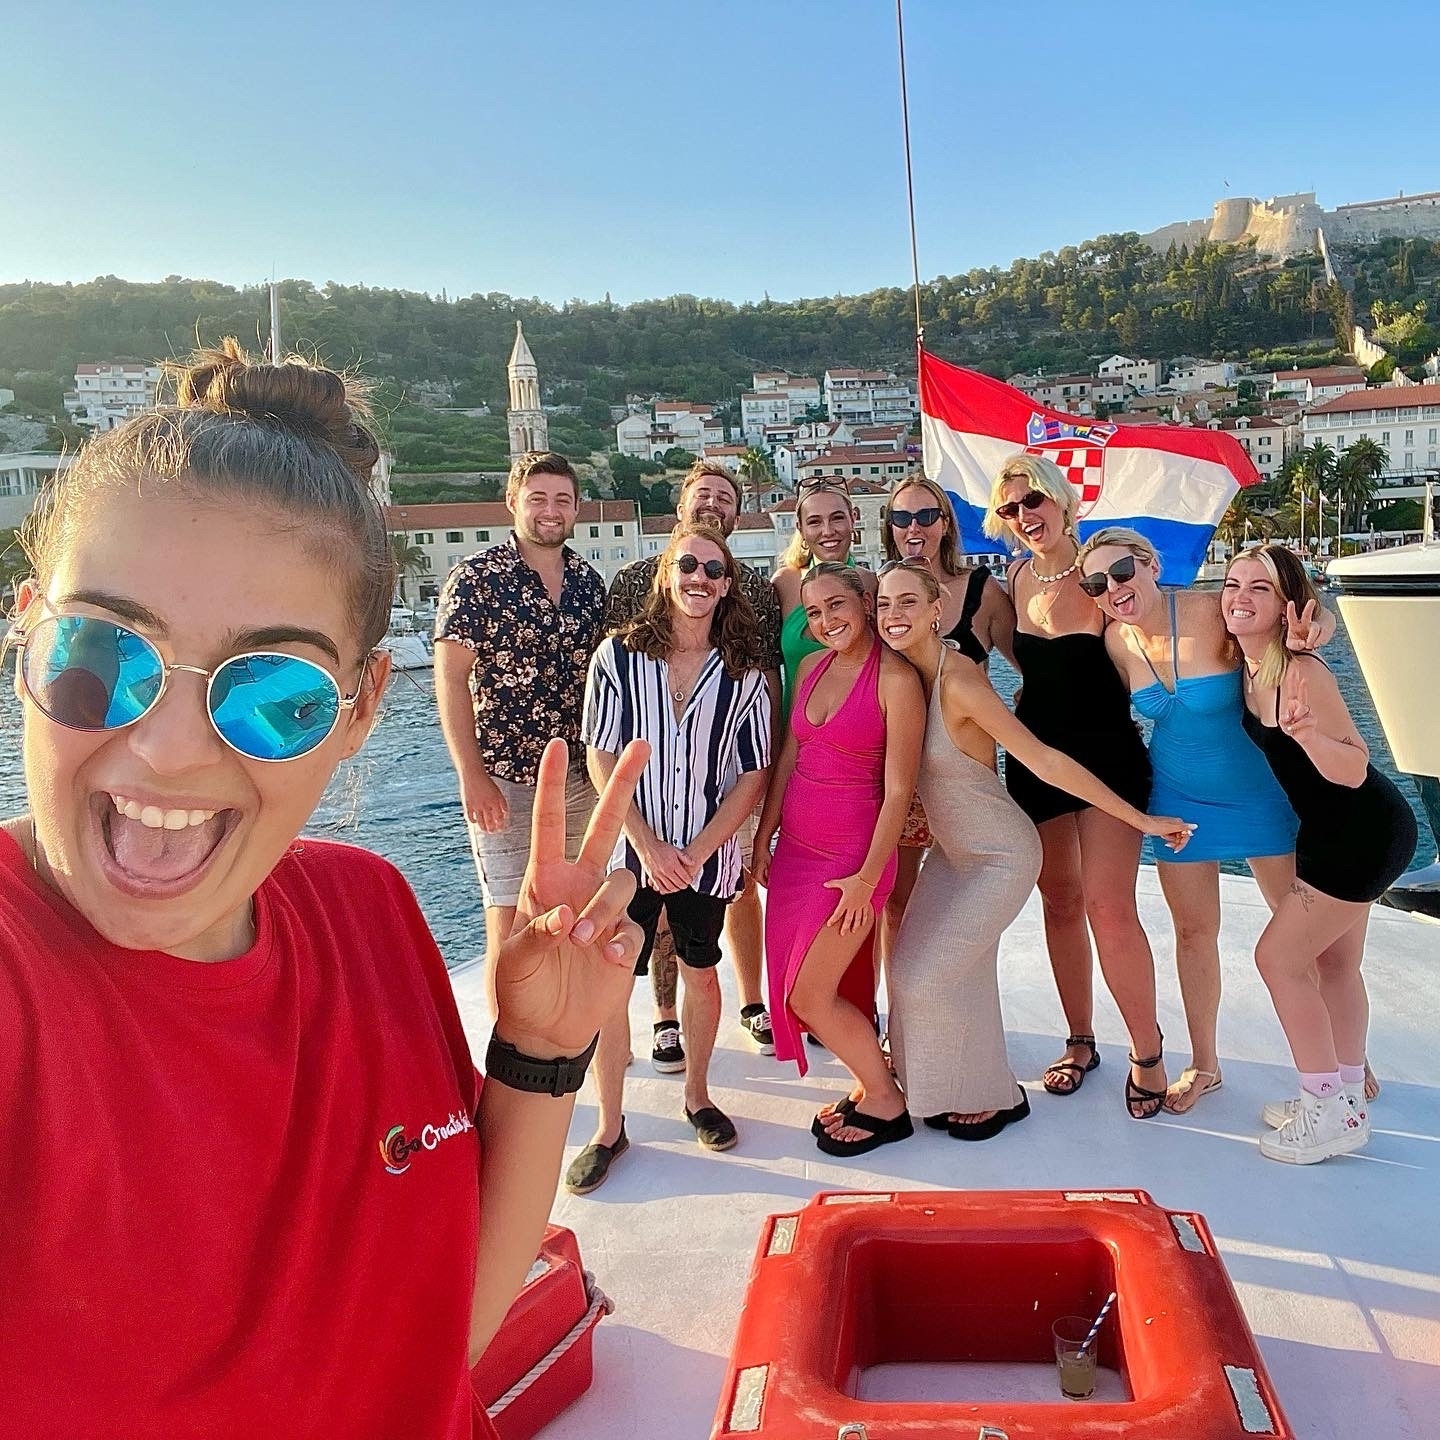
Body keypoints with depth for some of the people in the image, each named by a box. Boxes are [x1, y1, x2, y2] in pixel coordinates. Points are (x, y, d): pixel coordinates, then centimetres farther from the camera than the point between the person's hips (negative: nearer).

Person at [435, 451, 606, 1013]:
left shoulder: (588, 580, 7)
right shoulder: (476, 577, -8)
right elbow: (450, 678, -10)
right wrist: (472, 776, -15)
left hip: (578, 777, 5)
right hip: (505, 780, -5)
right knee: (510, 926, 0)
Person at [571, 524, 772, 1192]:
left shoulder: (744, 674, -1)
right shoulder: (618, 656, -4)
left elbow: (752, 774, -1)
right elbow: (602, 759, -5)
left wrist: (696, 852, -11)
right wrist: (648, 844, -13)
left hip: (706, 854, 1)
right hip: (627, 848, -1)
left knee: (701, 973, 16)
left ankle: (696, 1096, 37)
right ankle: (609, 1127, 17)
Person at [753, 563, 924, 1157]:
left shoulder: (895, 678, -14)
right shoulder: (812, 667, 7)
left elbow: (898, 790, -14)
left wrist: (867, 878, -15)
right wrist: (763, 837, 12)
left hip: (852, 854, -7)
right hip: (795, 847, 7)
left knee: (808, 997, -2)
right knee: (792, 989, 10)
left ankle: (886, 1104, 19)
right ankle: (870, 1085, 30)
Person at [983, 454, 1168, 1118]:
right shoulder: (1017, 577, 6)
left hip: (1107, 757, -5)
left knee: (1109, 909, -10)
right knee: (1060, 903, 12)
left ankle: (1147, 1051, 10)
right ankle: (1080, 1041, 28)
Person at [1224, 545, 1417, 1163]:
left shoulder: (1302, 672, -26)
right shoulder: (1249, 666, -1)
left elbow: (1353, 769, -29)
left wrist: (1310, 735, -46)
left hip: (1364, 833, -9)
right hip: (1342, 832, 9)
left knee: (1278, 957, -3)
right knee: (1333, 963, 18)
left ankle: (1331, 1112, 9)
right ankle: (1346, 1096, 33)